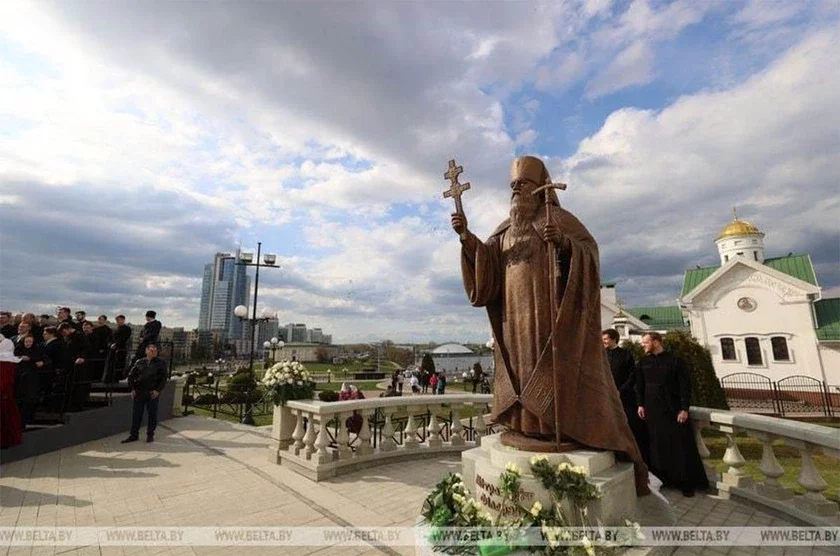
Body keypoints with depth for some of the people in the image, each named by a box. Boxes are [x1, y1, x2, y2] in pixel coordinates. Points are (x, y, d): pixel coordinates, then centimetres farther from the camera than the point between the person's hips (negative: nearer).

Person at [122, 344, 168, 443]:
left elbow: (164, 377, -3)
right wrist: (132, 389, 2)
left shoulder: (160, 363, 0)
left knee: (152, 414, 5)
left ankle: (150, 435, 17)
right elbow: (131, 375, 12)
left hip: (153, 393, -2)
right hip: (139, 392, 2)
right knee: (136, 413, 6)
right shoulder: (139, 362, 6)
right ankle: (134, 435, 18)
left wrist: (158, 390, -11)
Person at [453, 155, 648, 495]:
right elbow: (485, 262, 7)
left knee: (555, 369, -6)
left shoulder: (558, 218, 2)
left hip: (550, 313, -5)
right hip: (518, 317, 6)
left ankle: (561, 428, -1)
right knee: (524, 366, 5)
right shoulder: (505, 230, 17)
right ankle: (527, 426, 12)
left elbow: (590, 249, -7)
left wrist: (564, 242, -26)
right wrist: (467, 237, -8)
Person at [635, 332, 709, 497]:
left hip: (673, 410, -3)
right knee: (658, 446, 7)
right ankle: (663, 478, 19)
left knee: (680, 445, 2)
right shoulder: (643, 362, 5)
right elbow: (639, 385, 10)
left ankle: (687, 483, 15)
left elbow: (685, 385, -7)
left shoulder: (675, 361, -6)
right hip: (652, 411, 3)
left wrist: (684, 409, -11)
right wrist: (640, 404, 4)